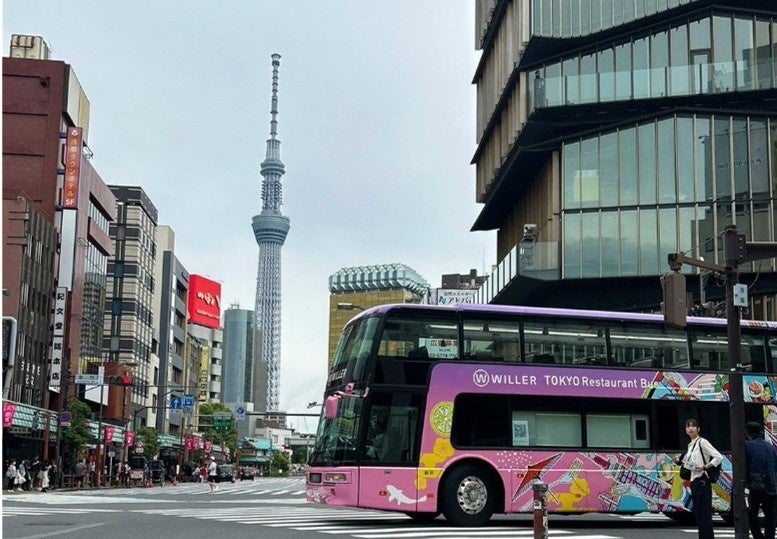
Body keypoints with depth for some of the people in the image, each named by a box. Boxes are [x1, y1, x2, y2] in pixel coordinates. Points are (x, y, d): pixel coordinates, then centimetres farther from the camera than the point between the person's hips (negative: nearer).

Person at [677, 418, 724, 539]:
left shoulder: (702, 442, -9)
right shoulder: (690, 445, 15)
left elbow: (719, 457, -15)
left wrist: (704, 467, -19)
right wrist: (681, 461, 5)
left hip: (702, 481, -9)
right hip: (694, 480, 9)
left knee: (705, 513, -9)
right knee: (697, 512, 11)